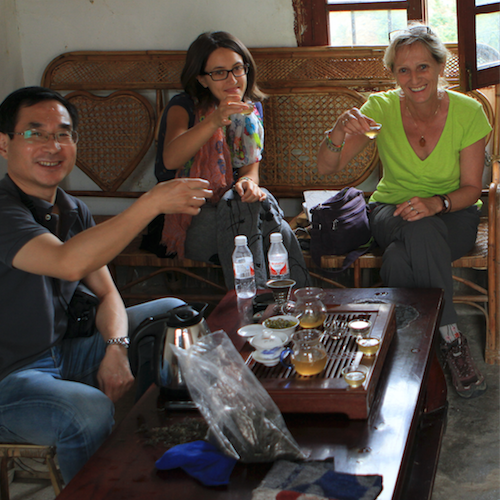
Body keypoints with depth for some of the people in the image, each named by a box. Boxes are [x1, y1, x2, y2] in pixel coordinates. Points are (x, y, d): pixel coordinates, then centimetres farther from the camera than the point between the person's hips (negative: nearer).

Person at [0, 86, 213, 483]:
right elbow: (67, 264, -39)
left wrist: (115, 349, -9)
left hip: (60, 353, 9)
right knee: (90, 411, -36)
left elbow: (107, 292, 11)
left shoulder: (74, 212, 6)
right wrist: (153, 203, -36)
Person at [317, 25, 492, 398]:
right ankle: (451, 339, -23)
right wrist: (340, 130, -33)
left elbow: (471, 188, -8)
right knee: (420, 232, -37)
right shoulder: (381, 108, -11)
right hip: (392, 210, 1)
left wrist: (436, 203, -29)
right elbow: (326, 167, -12)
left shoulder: (468, 112, -12)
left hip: (452, 214, -1)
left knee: (400, 259, -35)